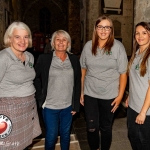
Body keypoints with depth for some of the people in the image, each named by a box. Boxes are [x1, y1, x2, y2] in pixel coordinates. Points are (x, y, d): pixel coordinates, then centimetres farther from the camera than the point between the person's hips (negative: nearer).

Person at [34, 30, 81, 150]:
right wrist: (40, 98, -5)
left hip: (68, 106, 2)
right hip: (50, 106, -2)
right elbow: (36, 78, 1)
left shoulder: (74, 60, 1)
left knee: (65, 134, 18)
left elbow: (78, 83, 3)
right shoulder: (44, 58, -6)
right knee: (51, 136, 10)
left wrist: (76, 105, 3)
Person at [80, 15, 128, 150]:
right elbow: (83, 70, 5)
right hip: (90, 94, 2)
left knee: (106, 127, 15)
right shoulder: (88, 46, 0)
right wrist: (81, 91, 6)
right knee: (91, 128, 9)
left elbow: (123, 73, -5)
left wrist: (120, 95, -7)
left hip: (109, 95, -2)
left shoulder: (118, 47, -8)